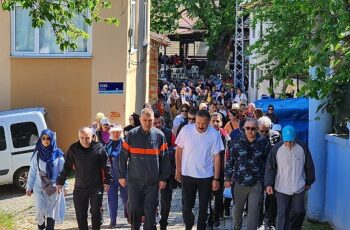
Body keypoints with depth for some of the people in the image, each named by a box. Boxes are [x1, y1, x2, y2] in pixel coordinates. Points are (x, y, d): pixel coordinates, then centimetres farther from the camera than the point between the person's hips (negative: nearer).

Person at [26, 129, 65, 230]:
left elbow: (62, 171, 0)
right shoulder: (37, 154, -1)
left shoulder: (58, 154, -4)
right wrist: (29, 186, 6)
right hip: (39, 187, 1)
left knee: (51, 211, 3)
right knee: (40, 210, -2)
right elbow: (32, 171, 5)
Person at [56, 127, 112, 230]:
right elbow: (66, 167, 6)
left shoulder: (99, 148, -6)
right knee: (80, 214, 7)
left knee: (96, 212, 0)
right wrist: (60, 182, 6)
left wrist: (107, 181, -4)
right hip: (79, 188, 2)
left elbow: (106, 166, -1)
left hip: (96, 187, -2)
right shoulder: (73, 149, -1)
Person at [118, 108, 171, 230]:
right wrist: (122, 175, 0)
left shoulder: (159, 135, -2)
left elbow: (165, 158, 1)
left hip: (152, 181, 0)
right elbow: (123, 156, 2)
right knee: (134, 209, 6)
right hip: (134, 180, 0)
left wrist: (164, 178, -1)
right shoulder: (131, 134, -2)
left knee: (150, 211, 5)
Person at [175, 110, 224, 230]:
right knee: (187, 206, 10)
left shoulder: (214, 134, -10)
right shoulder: (186, 130, -10)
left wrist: (216, 178, -6)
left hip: (206, 176, -1)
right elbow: (179, 150, 1)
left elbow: (217, 157, -5)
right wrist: (178, 170, 3)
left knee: (203, 207, 10)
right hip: (187, 175, 1)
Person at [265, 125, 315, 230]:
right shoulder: (276, 149, -9)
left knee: (298, 212, 8)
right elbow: (270, 167, -3)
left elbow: (309, 166, 7)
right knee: (283, 214, -3)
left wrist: (308, 182, 13)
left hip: (299, 188, 2)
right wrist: (269, 184, -10)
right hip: (281, 188, -1)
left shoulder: (302, 147, -6)